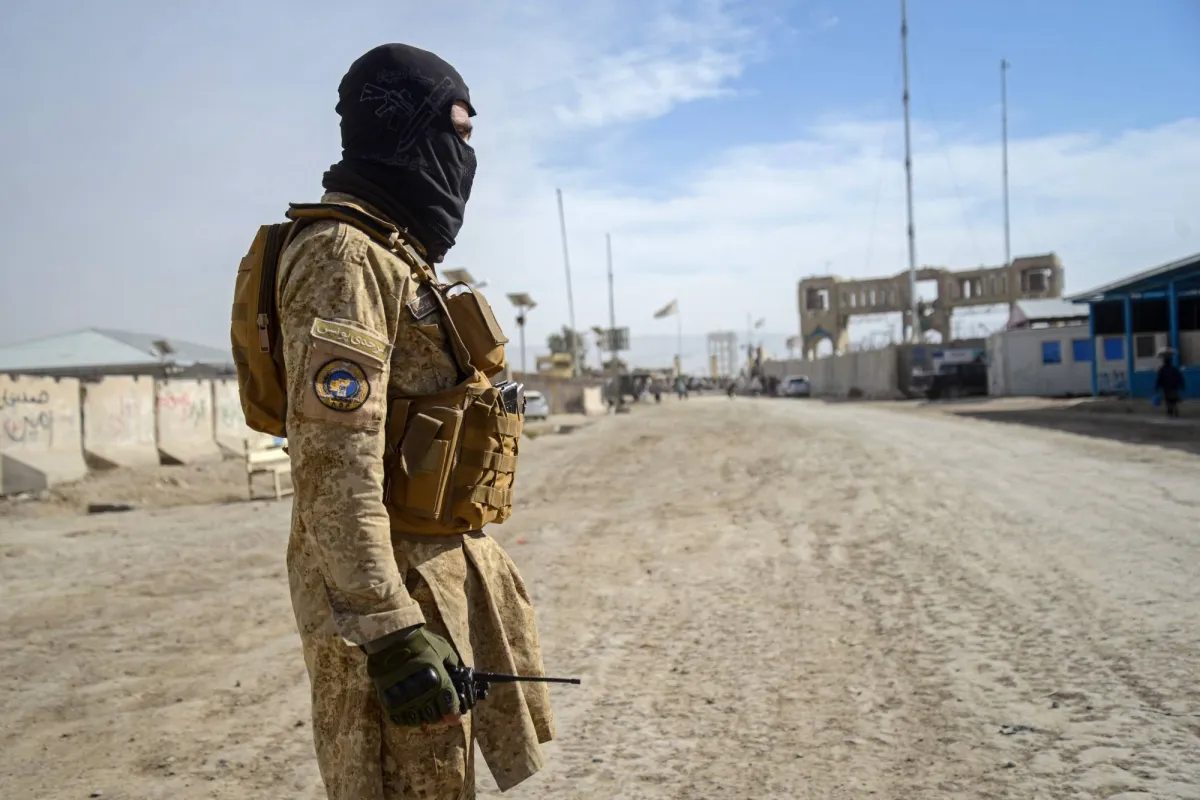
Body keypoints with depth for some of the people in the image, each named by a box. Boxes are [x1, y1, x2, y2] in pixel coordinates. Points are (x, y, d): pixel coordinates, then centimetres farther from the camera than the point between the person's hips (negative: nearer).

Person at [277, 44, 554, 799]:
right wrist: (389, 631, -27)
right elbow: (333, 459, -24)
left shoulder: (399, 255, 16)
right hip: (391, 585, -10)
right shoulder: (344, 255, -15)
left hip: (446, 566, 10)